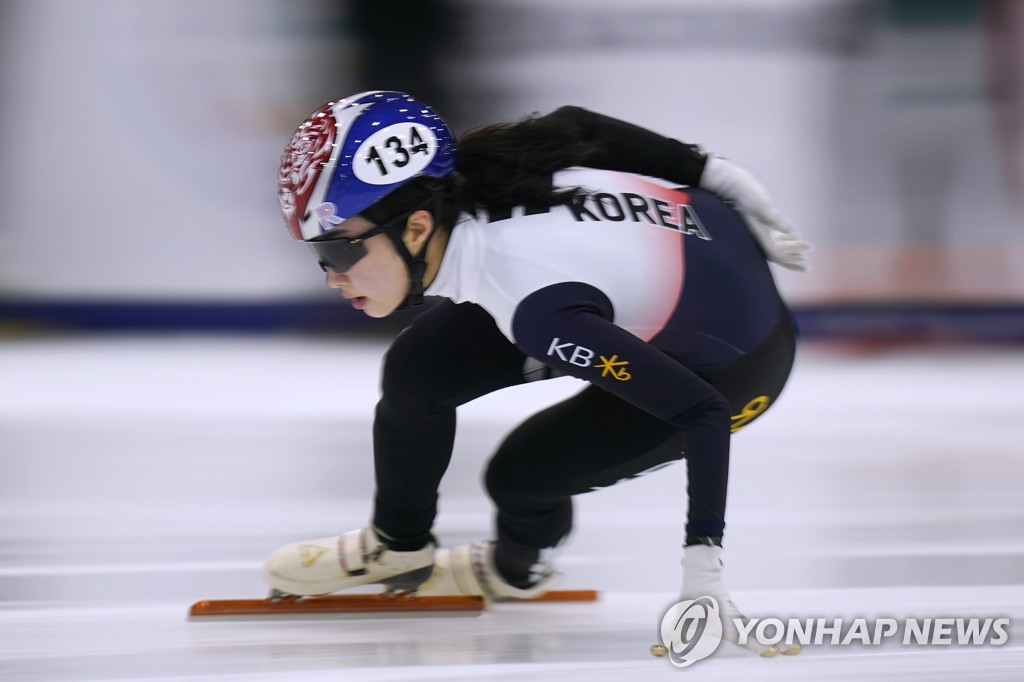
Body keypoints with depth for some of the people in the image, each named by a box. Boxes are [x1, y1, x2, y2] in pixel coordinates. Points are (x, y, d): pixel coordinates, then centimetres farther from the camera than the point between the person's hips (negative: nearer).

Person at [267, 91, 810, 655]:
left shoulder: (539, 307, -42)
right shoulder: (456, 182, -21)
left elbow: (703, 412, -40)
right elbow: (576, 125, -2)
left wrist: (702, 566, -44)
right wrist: (713, 173, 10)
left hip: (729, 363, -7)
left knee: (520, 474, -12)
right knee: (415, 370, -3)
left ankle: (517, 570, 25)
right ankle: (399, 547, 23)